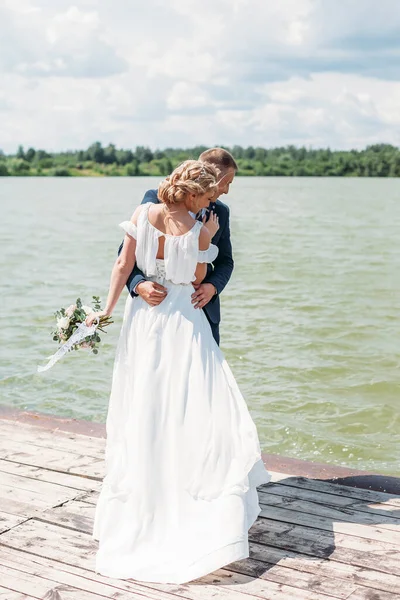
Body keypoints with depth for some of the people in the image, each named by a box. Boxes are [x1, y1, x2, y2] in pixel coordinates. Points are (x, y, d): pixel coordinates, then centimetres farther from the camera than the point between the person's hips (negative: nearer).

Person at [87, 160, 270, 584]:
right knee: (194, 410, 1)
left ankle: (138, 498, 25)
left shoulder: (142, 214, -4)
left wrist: (108, 308, 3)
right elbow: (198, 278, 2)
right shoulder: (197, 231, -13)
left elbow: (123, 266, -2)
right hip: (183, 322, -4)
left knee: (142, 411, 13)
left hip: (144, 318, 4)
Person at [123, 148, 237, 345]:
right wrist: (139, 285, -25)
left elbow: (225, 260, 12)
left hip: (202, 308, 4)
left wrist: (212, 286, -10)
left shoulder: (220, 211, 9)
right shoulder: (156, 198, -6)